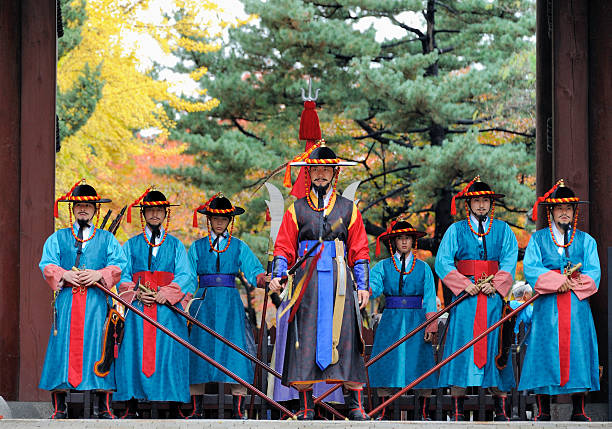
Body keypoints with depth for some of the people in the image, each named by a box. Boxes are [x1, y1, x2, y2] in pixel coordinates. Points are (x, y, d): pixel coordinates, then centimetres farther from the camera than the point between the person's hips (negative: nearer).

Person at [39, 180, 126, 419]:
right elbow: (47, 264, 5)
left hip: (96, 300, 0)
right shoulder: (58, 238, 16)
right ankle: (59, 407, -4)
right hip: (66, 298, 0)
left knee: (97, 344, -6)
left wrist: (99, 274, -15)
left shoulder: (107, 239, 15)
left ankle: (102, 408, -4)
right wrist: (65, 275, -14)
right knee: (63, 345, -6)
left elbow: (118, 266, 3)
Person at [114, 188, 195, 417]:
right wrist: (137, 294, -12)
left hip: (168, 307, 0)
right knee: (135, 351, -8)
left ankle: (174, 409, -7)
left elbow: (185, 275, 3)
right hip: (138, 306, 1)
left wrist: (166, 293, -14)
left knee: (169, 353, -7)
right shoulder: (131, 245, 16)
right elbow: (123, 275, 7)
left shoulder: (175, 245, 14)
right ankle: (131, 408, -6)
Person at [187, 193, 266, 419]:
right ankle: (197, 409, 2)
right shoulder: (198, 247, 12)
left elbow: (253, 272, -2)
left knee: (235, 349, -10)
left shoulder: (239, 247, 10)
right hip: (204, 303, 1)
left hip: (230, 303, -1)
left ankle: (238, 410, -10)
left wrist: (264, 278, -24)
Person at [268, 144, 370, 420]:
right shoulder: (297, 209, 13)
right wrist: (277, 275, -7)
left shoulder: (348, 209, 13)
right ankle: (306, 405, -3)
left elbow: (359, 251, 11)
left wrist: (363, 285, 3)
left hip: (339, 281, 0)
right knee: (306, 335, -5)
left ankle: (355, 405, -6)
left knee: (344, 335, -6)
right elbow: (284, 247, 9)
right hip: (307, 280, 0)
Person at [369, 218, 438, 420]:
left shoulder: (423, 268, 8)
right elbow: (373, 288, -5)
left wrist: (430, 326, -4)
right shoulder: (383, 266, 9)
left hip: (416, 321, 0)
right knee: (386, 365, -4)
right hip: (391, 321, 0)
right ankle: (383, 413, 1)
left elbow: (430, 299, 5)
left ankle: (423, 412, 3)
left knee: (421, 363, -4)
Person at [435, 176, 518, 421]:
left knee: (494, 346, -1)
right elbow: (443, 261, 0)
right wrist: (464, 284, -12)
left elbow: (509, 261, 3)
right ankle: (457, 409, -5)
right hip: (465, 296, -1)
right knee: (460, 347, -6)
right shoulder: (456, 230, 8)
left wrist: (494, 284, -13)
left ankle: (501, 410, 2)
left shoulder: (503, 230, 12)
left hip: (494, 297, 1)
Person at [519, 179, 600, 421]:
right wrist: (557, 280, -16)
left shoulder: (585, 241, 13)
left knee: (577, 353, -2)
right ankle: (543, 411, 0)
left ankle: (578, 411, 3)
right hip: (547, 309, -1)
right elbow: (530, 269, -5)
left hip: (577, 308, 1)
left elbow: (593, 274, 2)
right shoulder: (538, 239, 10)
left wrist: (569, 283, -12)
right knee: (545, 354, -4)